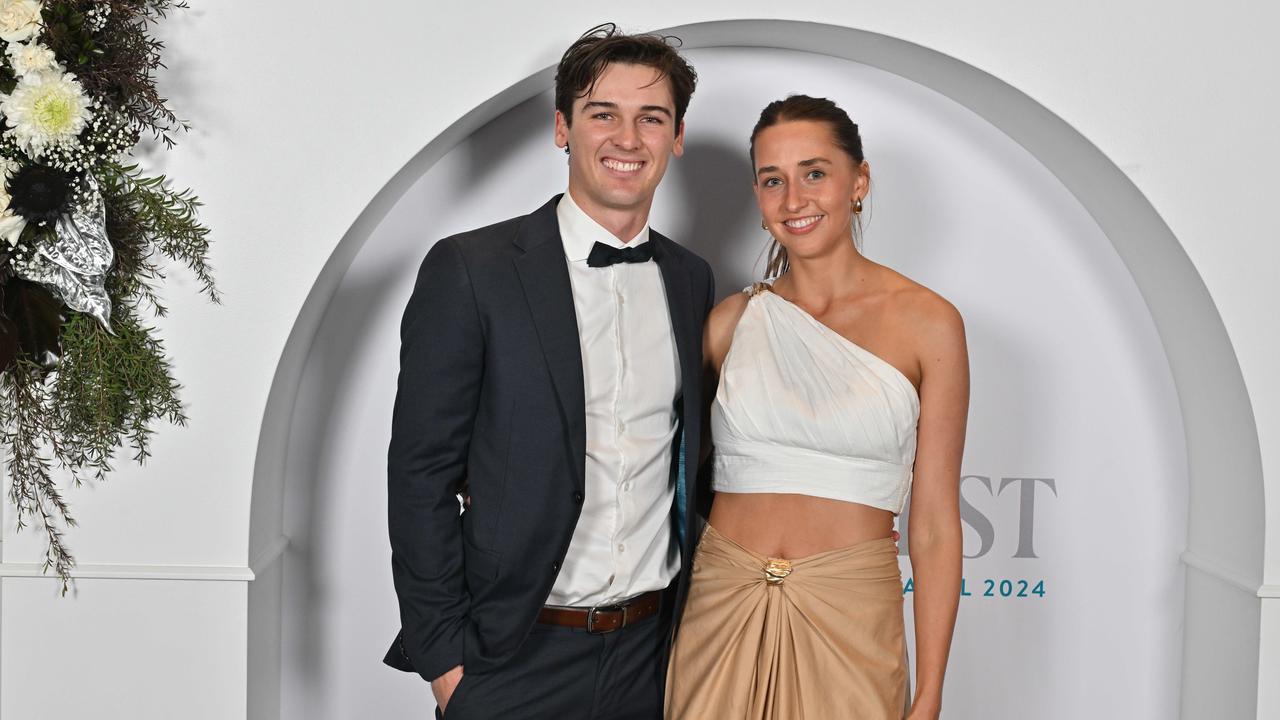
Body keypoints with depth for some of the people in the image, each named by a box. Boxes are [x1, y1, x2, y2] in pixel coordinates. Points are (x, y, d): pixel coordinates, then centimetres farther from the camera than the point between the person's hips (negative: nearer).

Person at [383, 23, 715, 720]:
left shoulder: (690, 279, 6)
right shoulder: (469, 270, -10)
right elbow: (420, 472, -9)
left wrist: (692, 622, 10)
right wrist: (443, 655, -10)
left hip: (650, 651, 4)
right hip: (513, 658, -4)